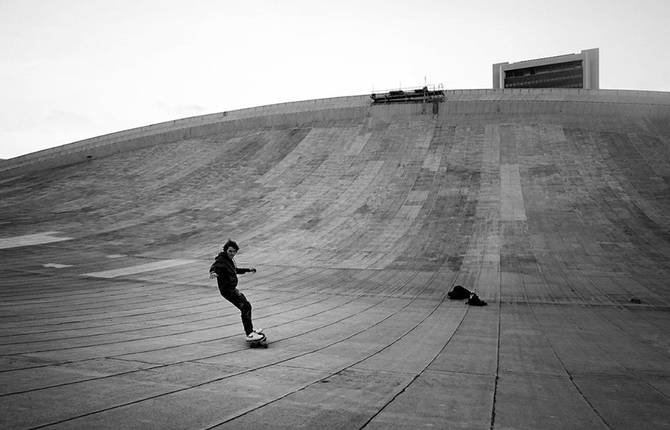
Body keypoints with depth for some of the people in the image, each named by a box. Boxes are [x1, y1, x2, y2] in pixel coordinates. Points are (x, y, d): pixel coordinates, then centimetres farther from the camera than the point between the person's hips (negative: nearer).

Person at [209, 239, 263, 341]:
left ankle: (250, 329, 38)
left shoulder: (230, 259, 13)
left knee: (246, 305, 21)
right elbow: (214, 267, -35)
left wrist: (248, 270, 39)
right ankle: (249, 334, -16)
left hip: (233, 289, 10)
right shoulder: (221, 260, -16)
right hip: (227, 290, -10)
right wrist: (213, 273, -57)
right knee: (245, 307, -16)